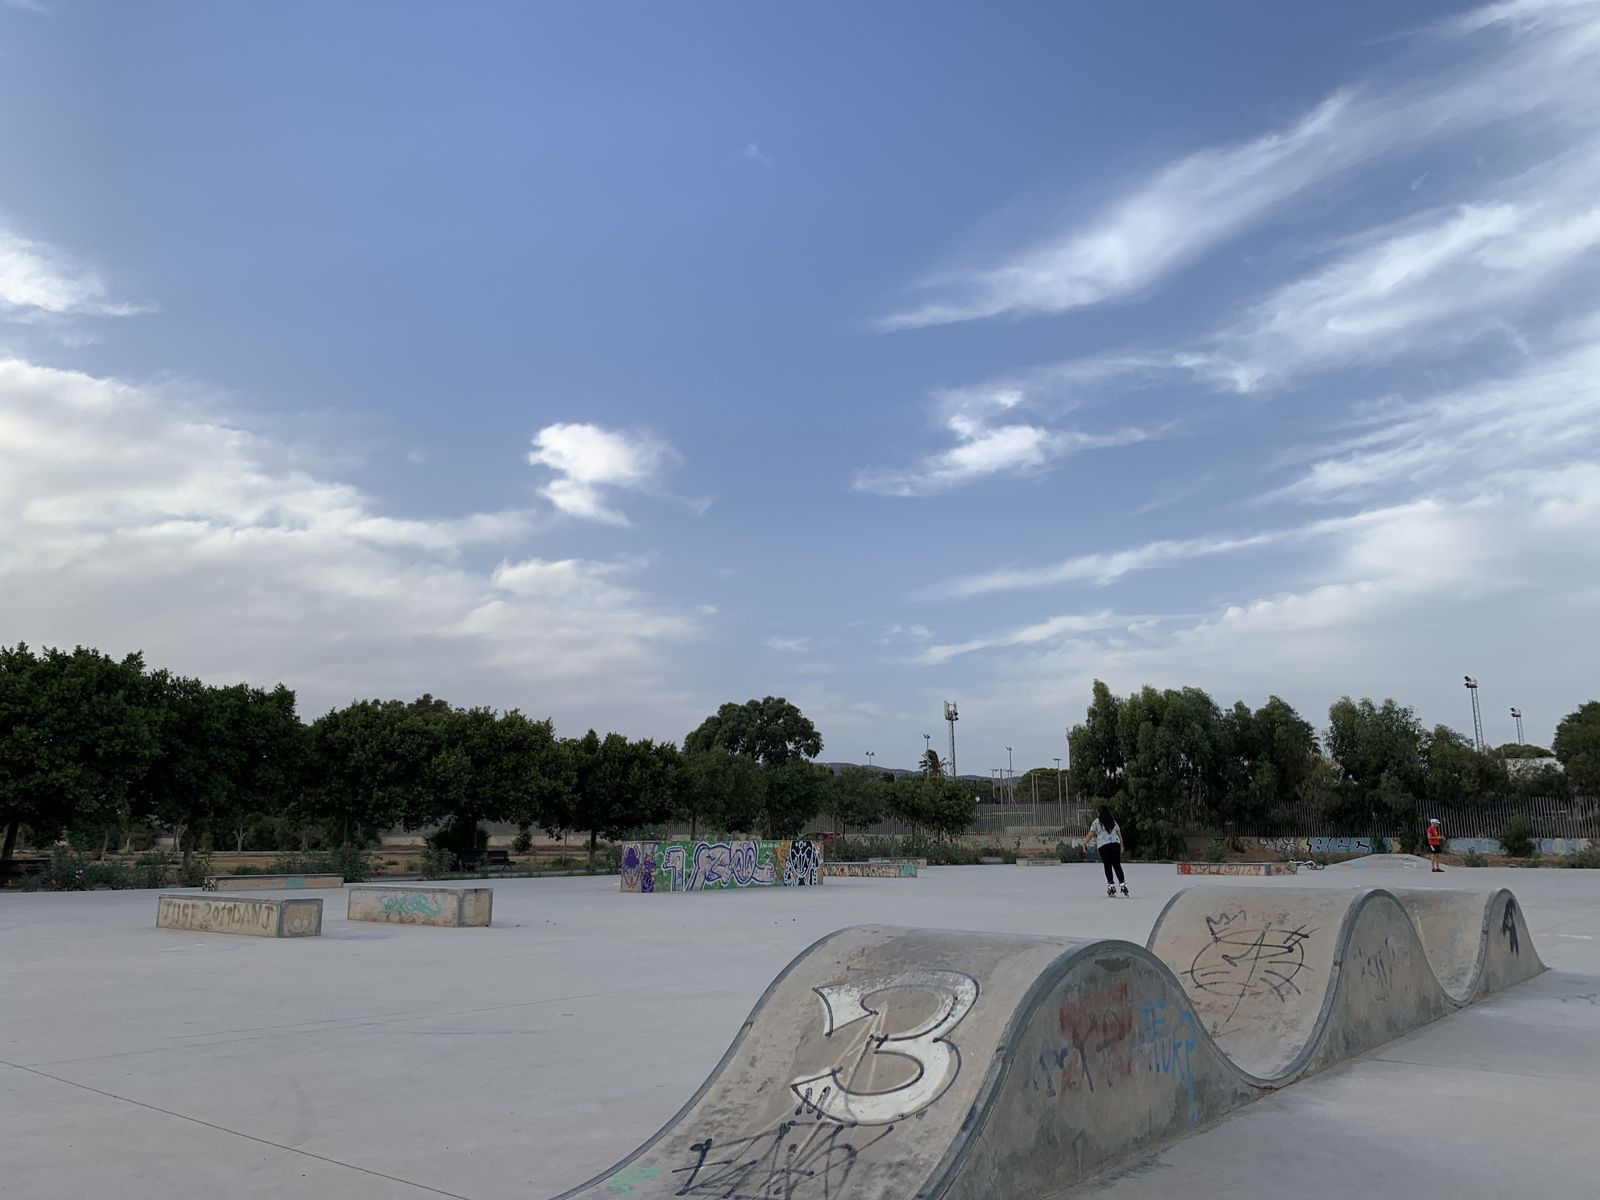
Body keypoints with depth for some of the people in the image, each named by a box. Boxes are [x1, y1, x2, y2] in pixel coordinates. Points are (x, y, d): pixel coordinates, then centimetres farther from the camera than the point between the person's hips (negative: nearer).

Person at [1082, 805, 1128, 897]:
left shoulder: (1097, 821, 5)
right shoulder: (1113, 821, 17)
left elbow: (1090, 834, 2)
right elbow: (1119, 834, 18)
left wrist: (1084, 844, 9)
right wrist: (1121, 846, 24)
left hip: (1103, 846, -3)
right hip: (1115, 844, 3)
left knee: (1107, 866, 3)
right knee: (1117, 865, 2)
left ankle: (1111, 886, -1)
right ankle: (1122, 883, -10)